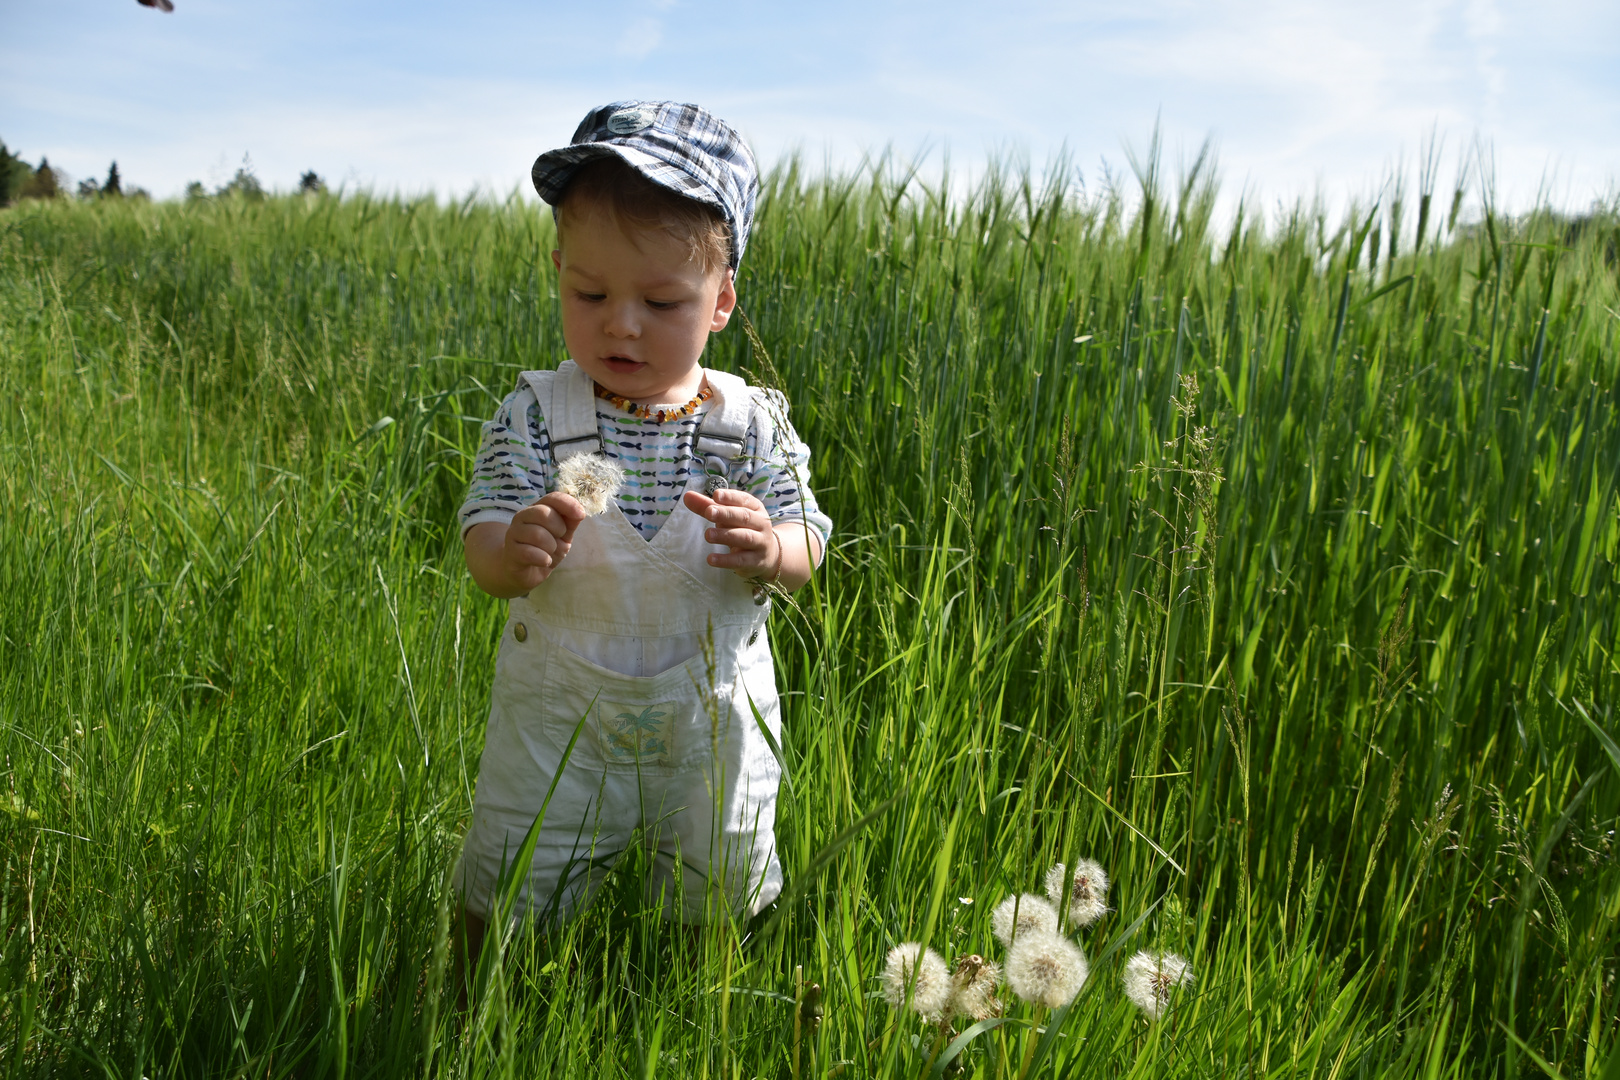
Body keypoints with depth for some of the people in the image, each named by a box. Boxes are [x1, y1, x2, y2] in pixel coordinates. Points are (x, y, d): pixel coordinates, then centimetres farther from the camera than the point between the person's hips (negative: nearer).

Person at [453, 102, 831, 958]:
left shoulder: (750, 423, -9)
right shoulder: (534, 415, -11)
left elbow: (805, 546, -5)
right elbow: (483, 545, -14)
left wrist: (768, 548, -29)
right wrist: (512, 553, -38)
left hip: (712, 712, 1)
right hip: (559, 714, -1)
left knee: (718, 896, 20)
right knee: (511, 899, 12)